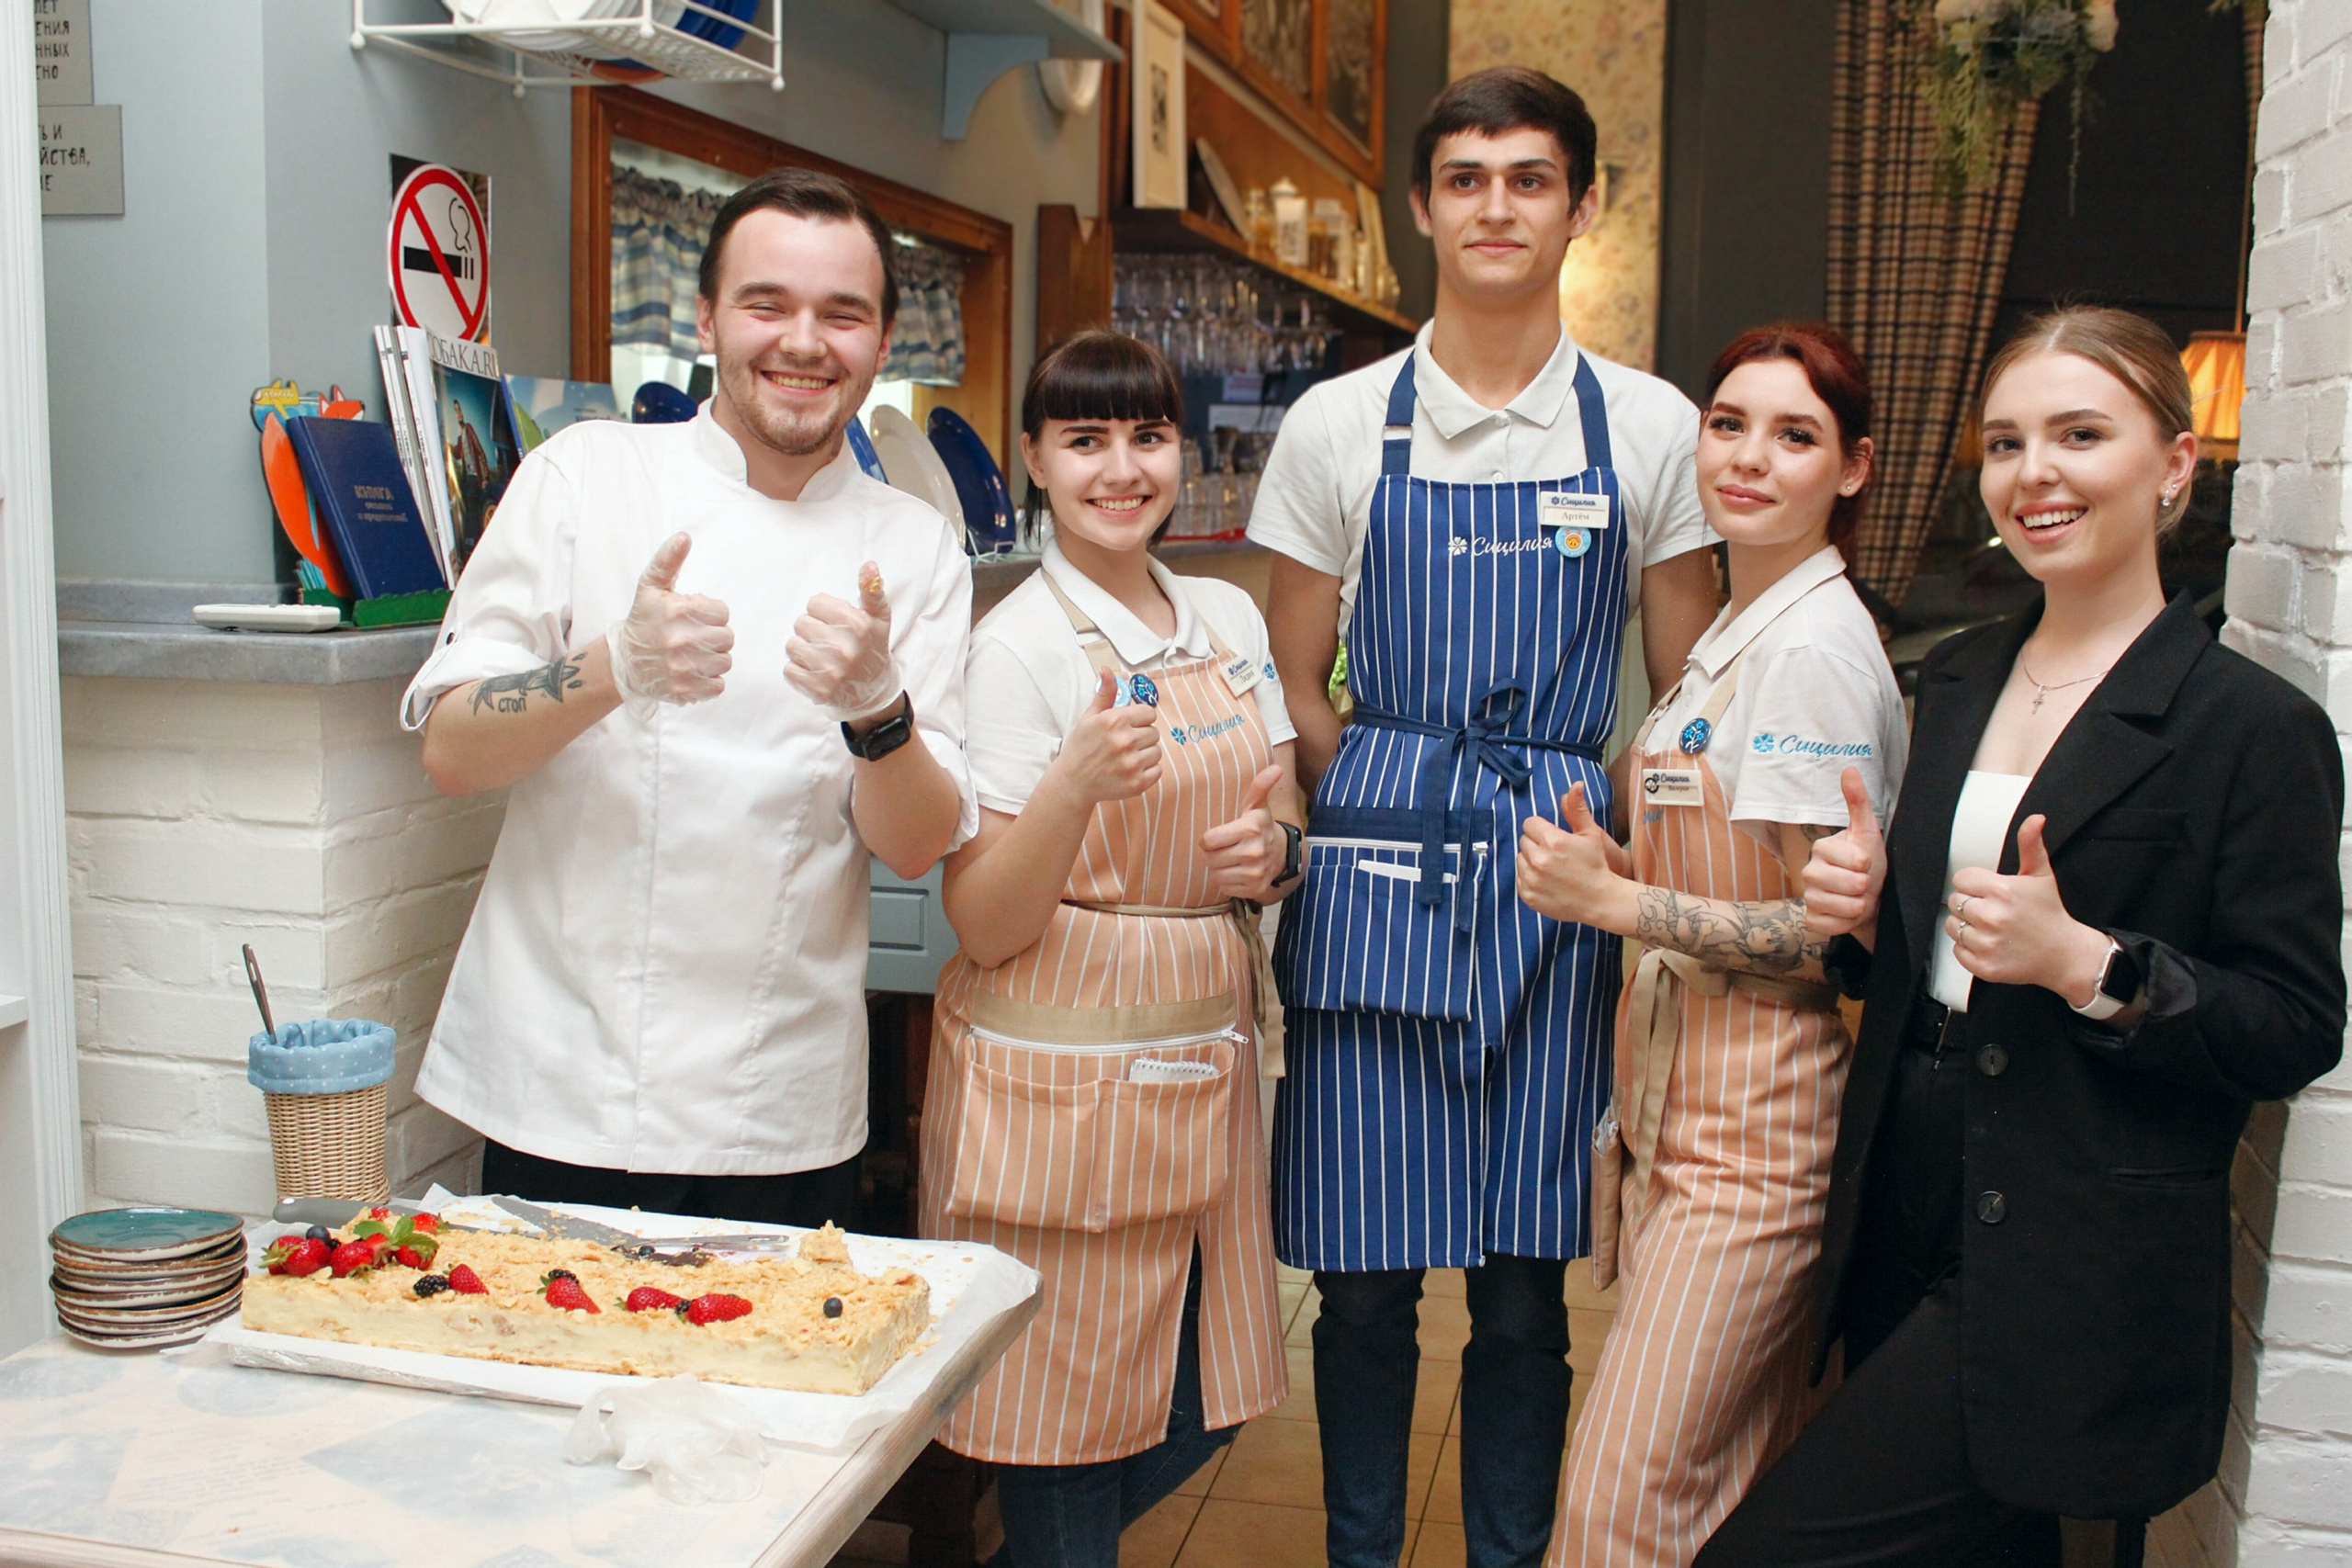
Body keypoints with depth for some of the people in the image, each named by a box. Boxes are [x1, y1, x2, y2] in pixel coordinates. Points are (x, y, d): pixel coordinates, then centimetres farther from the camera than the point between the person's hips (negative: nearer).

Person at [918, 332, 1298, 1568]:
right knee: (1068, 1414, 3)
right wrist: (1077, 785, -31)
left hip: (1204, 1068, 6)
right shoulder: (1014, 645, -10)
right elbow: (984, 929, -14)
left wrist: (1275, 851, -6)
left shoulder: (1229, 619, 7)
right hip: (1057, 1079, -6)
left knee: (1203, 1403, 15)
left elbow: (1273, 818, 18)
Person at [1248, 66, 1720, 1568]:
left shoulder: (1652, 429, 5)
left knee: (1525, 1285, 7)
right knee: (1363, 1277, 5)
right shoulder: (1339, 426, 5)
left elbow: (1692, 698, 9)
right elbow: (1296, 686, 9)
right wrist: (1401, 821, 1)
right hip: (1375, 879, 0)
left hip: (1560, 886, 0)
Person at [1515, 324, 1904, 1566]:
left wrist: (1610, 902, -16)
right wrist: (1616, 865, 2)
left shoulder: (1816, 646, -16)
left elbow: (1828, 935, -18)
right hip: (1681, 1094, 9)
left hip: (1757, 1119, -9)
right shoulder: (1739, 631, 14)